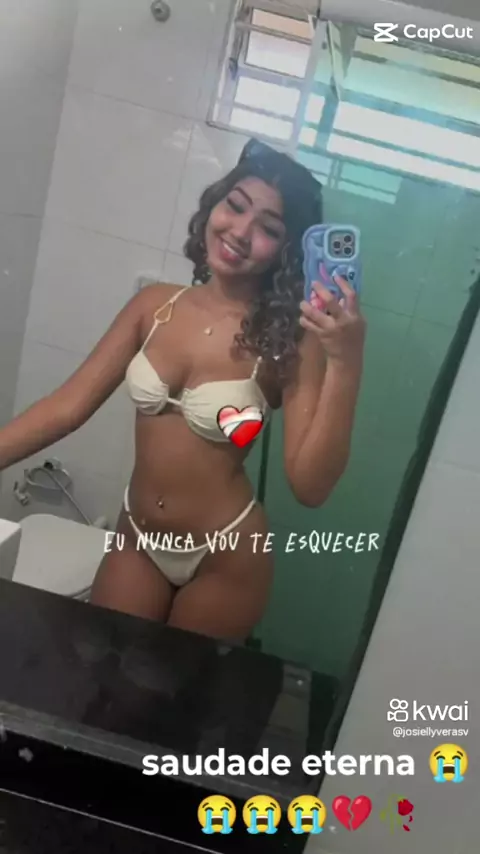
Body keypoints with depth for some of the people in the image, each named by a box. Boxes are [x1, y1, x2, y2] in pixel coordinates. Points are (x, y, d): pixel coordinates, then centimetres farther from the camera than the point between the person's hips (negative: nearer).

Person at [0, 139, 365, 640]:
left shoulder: (291, 340, -17)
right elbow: (67, 408, -5)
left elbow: (310, 486, -24)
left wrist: (345, 363, -32)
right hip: (137, 539, 4)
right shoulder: (154, 306, -6)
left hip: (225, 559, -3)